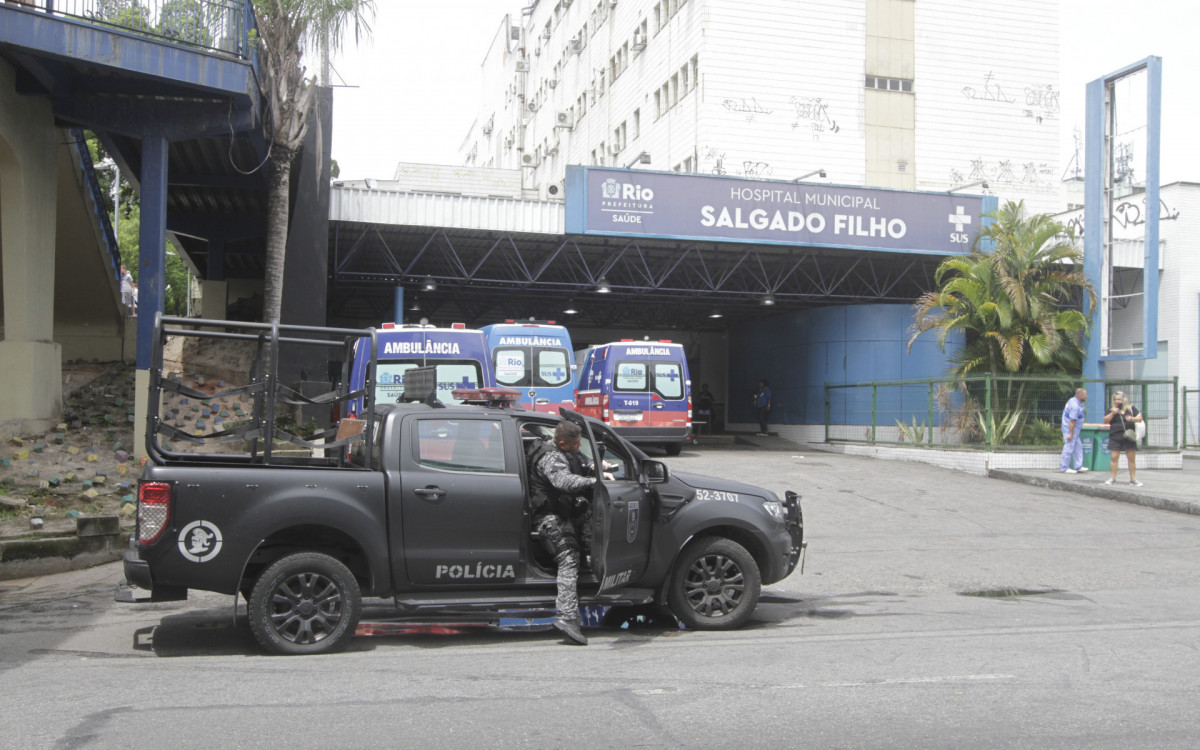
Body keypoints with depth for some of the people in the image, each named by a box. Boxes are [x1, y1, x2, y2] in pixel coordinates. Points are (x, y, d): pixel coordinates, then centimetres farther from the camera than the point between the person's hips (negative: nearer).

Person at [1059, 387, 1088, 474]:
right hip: (1070, 429, -11)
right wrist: (1070, 434, -25)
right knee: (1069, 448, -4)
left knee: (1078, 446, 14)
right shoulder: (1075, 406, -24)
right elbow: (1072, 421, -26)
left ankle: (1078, 466, 18)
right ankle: (1064, 468, 3)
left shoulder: (1073, 400, 8)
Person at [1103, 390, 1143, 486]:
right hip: (1115, 437, 0)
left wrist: (1133, 419, -14)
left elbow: (1140, 418, 6)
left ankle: (1133, 479, 8)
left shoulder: (1131, 408, 7)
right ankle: (1113, 477, 7)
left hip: (1129, 437, 0)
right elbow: (1105, 421, 0)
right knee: (1114, 457, -2)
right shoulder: (1111, 410, 7)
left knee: (1132, 458, 2)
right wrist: (1113, 413, -13)